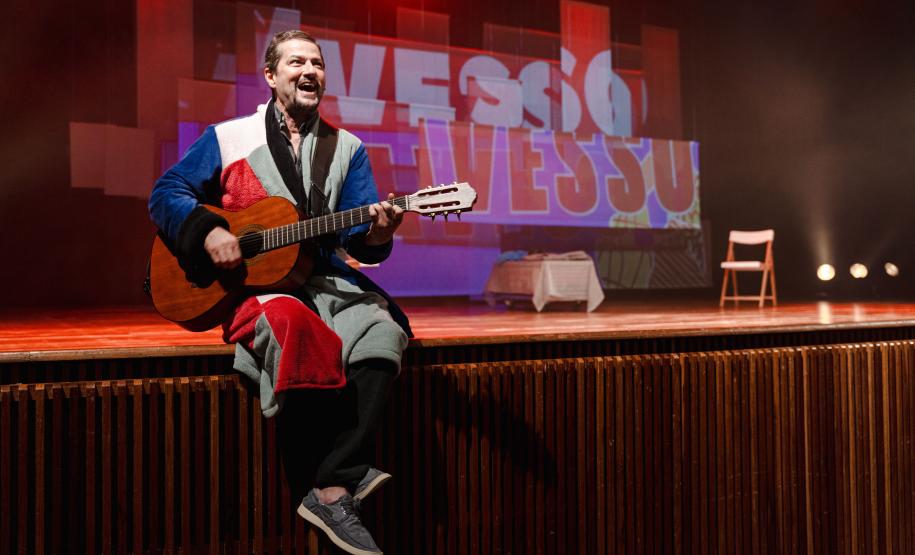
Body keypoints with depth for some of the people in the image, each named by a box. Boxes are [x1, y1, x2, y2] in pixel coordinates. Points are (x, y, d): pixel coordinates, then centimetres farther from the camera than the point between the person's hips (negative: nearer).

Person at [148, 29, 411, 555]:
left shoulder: (347, 148, 11)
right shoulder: (227, 138, 7)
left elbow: (358, 236, 4)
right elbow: (166, 193, 7)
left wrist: (377, 232, -21)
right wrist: (207, 231, -12)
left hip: (324, 280, 3)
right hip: (247, 285, -2)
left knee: (383, 329, -30)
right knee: (291, 324, -38)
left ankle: (332, 489, -30)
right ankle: (349, 470, -22)